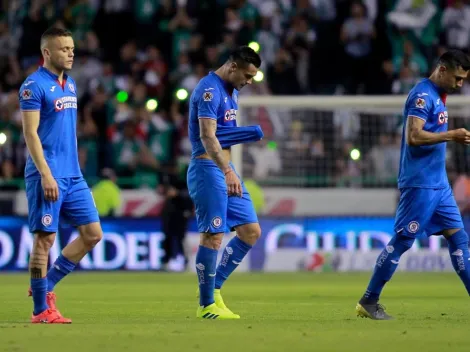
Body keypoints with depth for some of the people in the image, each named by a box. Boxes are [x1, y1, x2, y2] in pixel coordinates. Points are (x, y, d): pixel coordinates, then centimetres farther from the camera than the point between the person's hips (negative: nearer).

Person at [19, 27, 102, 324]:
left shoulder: (70, 85, 15)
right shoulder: (34, 86, -10)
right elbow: (31, 133, -15)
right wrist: (46, 175, -21)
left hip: (73, 175, 8)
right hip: (48, 175, -8)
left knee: (93, 233, 4)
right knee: (45, 238, -4)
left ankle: (47, 285, 15)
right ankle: (41, 310, 3)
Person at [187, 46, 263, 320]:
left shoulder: (232, 90, 15)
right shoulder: (210, 90, -15)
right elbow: (207, 136, -25)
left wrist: (251, 132, 2)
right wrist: (227, 172, -32)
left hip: (227, 170, 10)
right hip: (208, 170, -10)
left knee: (251, 231, 5)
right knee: (213, 235, -9)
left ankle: (215, 288, 14)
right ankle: (207, 305, -1)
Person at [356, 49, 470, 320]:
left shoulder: (439, 96, 16)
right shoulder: (423, 95, -15)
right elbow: (413, 137, -24)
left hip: (439, 184, 10)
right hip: (419, 183, -10)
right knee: (402, 240, -6)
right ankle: (368, 302, 2)